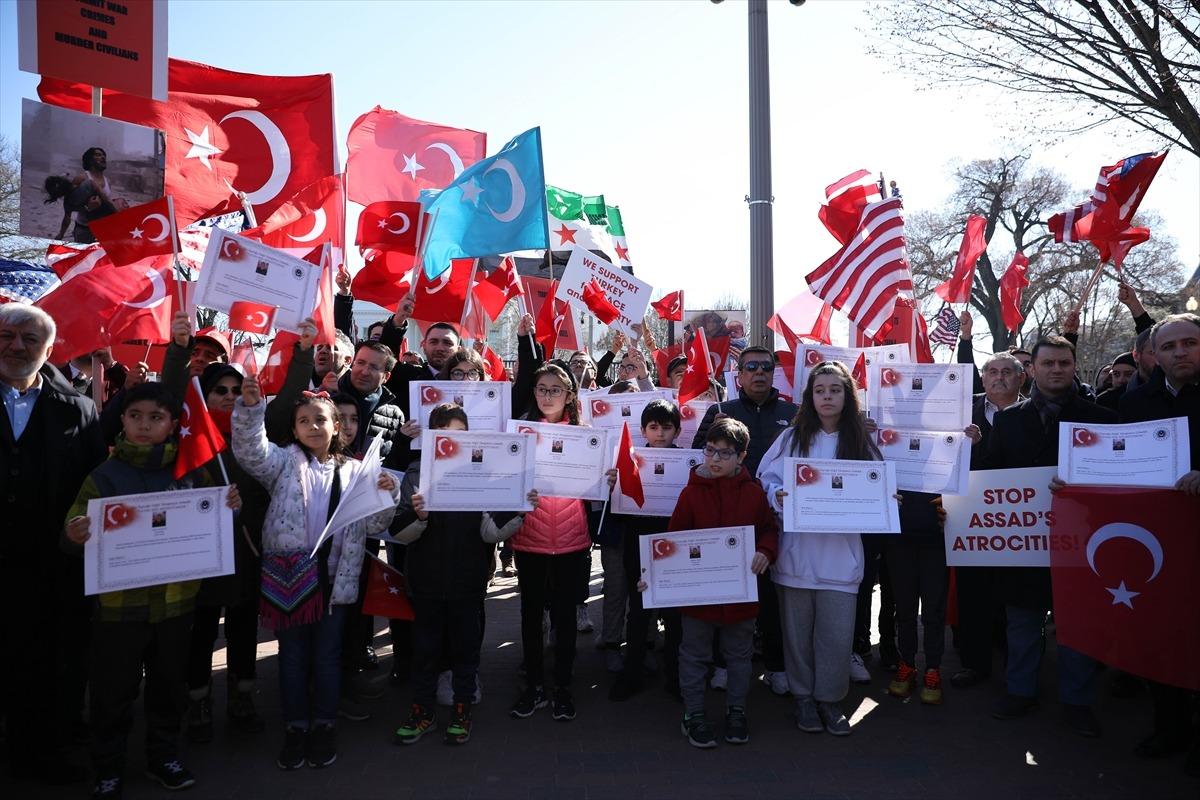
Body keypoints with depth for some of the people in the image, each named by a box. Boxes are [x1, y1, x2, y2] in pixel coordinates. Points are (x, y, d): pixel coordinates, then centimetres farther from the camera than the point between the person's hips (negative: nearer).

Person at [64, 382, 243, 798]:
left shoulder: (191, 472, 0)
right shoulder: (105, 475, -6)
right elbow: (77, 528, -8)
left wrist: (230, 506, -10)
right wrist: (74, 536, -31)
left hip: (176, 600, 2)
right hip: (119, 603, -2)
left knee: (168, 683, 17)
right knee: (113, 692, 9)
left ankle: (163, 755, 37)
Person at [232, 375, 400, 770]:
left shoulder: (353, 471, 7)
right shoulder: (286, 462, 3)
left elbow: (372, 524, 5)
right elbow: (251, 451, -16)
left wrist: (388, 497, -14)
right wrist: (250, 407, -31)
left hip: (334, 574, 1)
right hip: (289, 573, -1)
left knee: (327, 654, 12)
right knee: (293, 654, 11)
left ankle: (324, 726, 28)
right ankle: (295, 727, 26)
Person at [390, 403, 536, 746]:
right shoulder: (417, 473, -2)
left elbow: (491, 532, -7)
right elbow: (402, 534, -7)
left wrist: (517, 512, -23)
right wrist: (417, 516, -28)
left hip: (468, 580, 0)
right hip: (426, 579, 0)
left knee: (466, 646, 12)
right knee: (425, 646, 13)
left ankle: (462, 711, 29)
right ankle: (422, 711, 30)